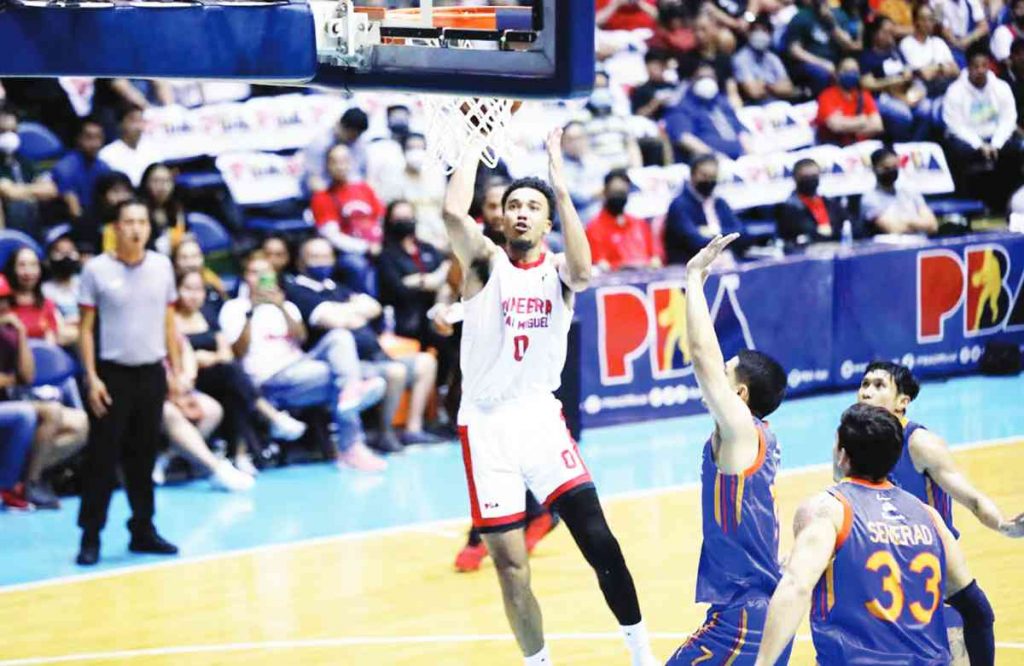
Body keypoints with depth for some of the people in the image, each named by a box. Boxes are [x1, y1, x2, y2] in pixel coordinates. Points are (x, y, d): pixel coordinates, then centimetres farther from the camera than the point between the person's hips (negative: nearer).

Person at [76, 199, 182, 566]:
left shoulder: (162, 266, 5)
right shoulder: (96, 269, -5)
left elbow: (169, 322, 12)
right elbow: (86, 327, -3)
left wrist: (177, 370, 7)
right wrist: (91, 377, -9)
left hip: (152, 373, 3)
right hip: (113, 374, -3)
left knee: (144, 456, 8)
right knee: (102, 457, -3)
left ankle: (143, 530, 16)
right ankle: (90, 536, 2)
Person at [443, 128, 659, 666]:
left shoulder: (557, 271, 5)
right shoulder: (485, 263, 1)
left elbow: (583, 272, -21)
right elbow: (453, 212, -19)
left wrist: (560, 184, -21)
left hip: (541, 419, 1)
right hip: (485, 425, -1)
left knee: (597, 538, -10)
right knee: (510, 566, 0)